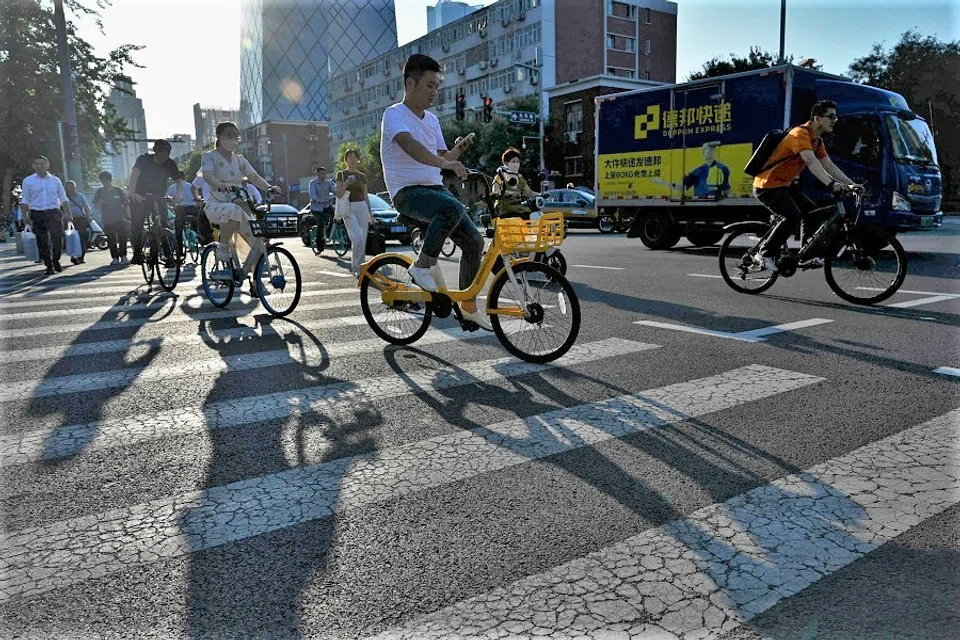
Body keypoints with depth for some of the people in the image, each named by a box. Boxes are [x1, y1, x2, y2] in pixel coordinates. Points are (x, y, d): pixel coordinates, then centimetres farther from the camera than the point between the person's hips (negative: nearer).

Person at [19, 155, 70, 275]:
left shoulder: (55, 180, 9)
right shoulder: (28, 181, 6)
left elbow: (63, 199, 11)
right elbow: (25, 200, 6)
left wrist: (67, 213, 0)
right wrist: (25, 216, -3)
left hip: (54, 213, 0)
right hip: (37, 214, 0)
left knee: (58, 238, -7)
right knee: (43, 241, -2)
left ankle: (56, 261, 16)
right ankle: (49, 265, 9)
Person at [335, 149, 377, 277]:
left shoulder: (362, 176, 12)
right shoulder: (341, 174, 4)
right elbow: (338, 194, -3)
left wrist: (371, 215, 13)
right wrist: (346, 184, -20)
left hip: (362, 208, 4)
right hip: (348, 209, -4)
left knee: (363, 240, 2)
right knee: (357, 239, -19)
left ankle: (357, 267, 15)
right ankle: (355, 267, -6)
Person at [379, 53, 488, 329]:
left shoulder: (432, 119, 16)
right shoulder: (395, 114, -8)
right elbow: (410, 146, -29)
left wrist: (459, 149, -3)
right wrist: (446, 163, -43)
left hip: (434, 189, 8)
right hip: (407, 192, -8)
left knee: (474, 242, -3)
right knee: (453, 208, -37)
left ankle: (469, 306, 10)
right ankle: (422, 266, -18)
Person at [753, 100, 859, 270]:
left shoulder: (817, 140, 12)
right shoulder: (800, 134, -19)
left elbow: (830, 166, 10)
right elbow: (811, 162, -33)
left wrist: (851, 184, -1)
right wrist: (831, 184, -43)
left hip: (785, 185, 10)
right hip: (767, 186, -10)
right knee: (793, 216, -25)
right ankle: (765, 255, -15)